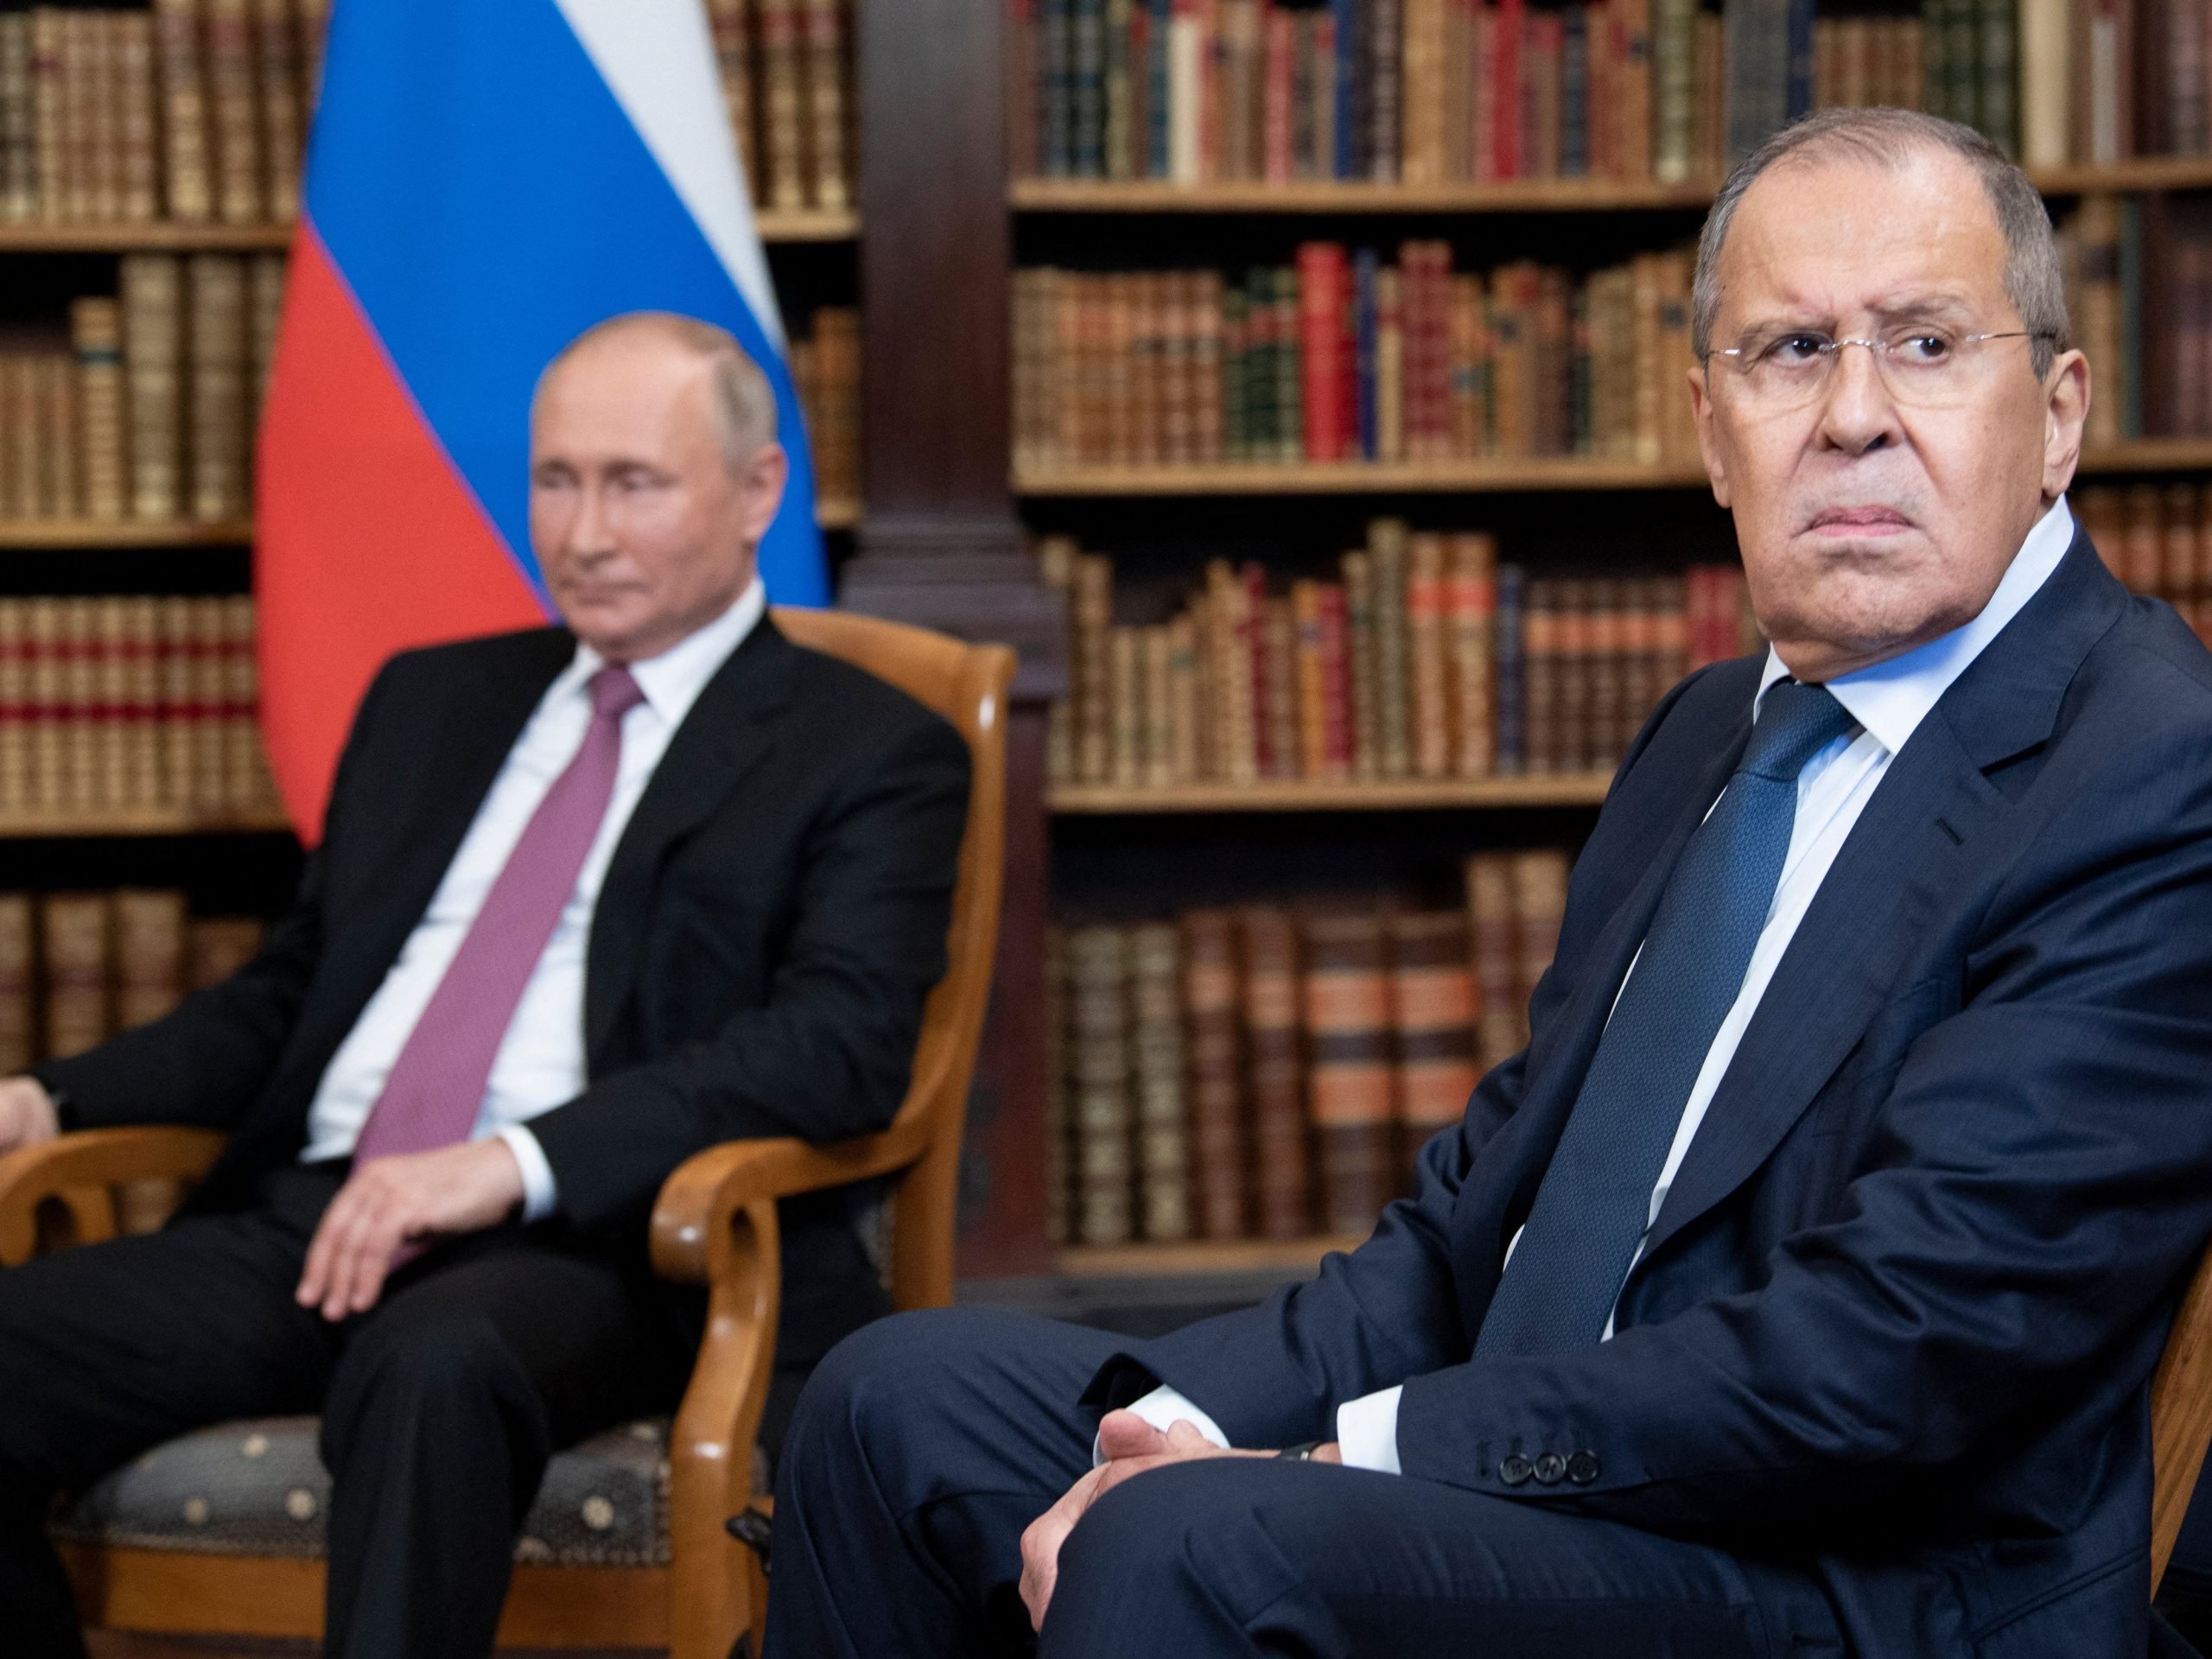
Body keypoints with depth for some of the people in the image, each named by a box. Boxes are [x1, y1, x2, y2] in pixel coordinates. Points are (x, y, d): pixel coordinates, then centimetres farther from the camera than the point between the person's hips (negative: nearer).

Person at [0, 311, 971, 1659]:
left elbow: (843, 1042, -9)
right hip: (310, 1216, 6)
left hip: (593, 1245, -5)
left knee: (434, 1363, -40)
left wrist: (515, 1165, -21)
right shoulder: (431, 700, 25)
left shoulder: (870, 753, 6)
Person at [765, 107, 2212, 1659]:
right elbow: (1482, 1209, 13)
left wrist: (1350, 1458, -18)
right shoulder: (1714, 732, 17)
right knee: (905, 1396, 6)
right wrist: (1177, 1422, -5)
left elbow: (1888, 1356, -21)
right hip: (1520, 1491, 9)